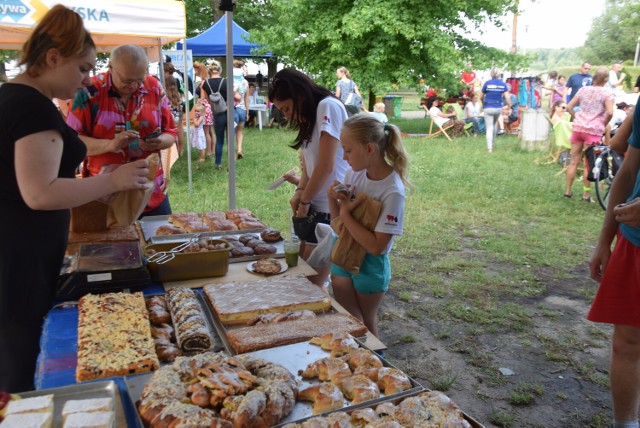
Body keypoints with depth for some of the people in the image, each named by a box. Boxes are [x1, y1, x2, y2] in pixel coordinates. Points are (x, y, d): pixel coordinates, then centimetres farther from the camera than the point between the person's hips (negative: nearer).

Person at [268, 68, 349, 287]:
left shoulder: (328, 107, -13)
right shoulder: (310, 117, 15)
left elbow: (326, 166, -18)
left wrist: (305, 201, -7)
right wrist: (300, 191, -3)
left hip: (330, 208, -9)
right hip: (314, 207, 9)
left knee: (312, 282, -3)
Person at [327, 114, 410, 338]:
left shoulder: (392, 192, -25)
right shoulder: (354, 173, -6)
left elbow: (376, 246, -26)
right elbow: (338, 219, 5)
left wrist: (345, 214, -22)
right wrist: (333, 198, -14)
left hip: (370, 265, -5)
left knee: (366, 324, 17)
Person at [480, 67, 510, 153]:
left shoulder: (487, 83, -7)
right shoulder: (503, 84, -1)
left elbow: (481, 97, 1)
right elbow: (507, 97, -6)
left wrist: (483, 103, 21)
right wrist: (509, 107, 4)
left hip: (488, 108, -3)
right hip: (498, 108, 3)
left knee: (489, 128, -1)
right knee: (494, 124, 26)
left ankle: (489, 148, -8)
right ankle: (492, 143, 36)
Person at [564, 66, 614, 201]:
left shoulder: (583, 89, 8)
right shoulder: (607, 92, -5)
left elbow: (569, 107, 5)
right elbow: (609, 112, -16)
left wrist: (577, 118, 10)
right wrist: (603, 124, 0)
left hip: (578, 128, 4)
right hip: (593, 130, -4)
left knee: (574, 161, 11)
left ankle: (567, 191, 14)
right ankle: (586, 194, 9)